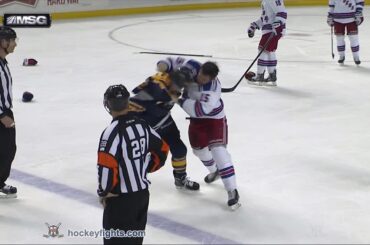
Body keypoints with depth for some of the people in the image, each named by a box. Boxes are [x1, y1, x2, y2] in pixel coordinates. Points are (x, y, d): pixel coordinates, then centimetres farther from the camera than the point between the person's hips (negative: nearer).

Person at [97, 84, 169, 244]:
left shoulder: (113, 132, -21)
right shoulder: (142, 125, 2)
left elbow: (107, 167, -26)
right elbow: (162, 149, 13)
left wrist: (104, 192, -10)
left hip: (121, 199, -8)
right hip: (143, 193, 8)